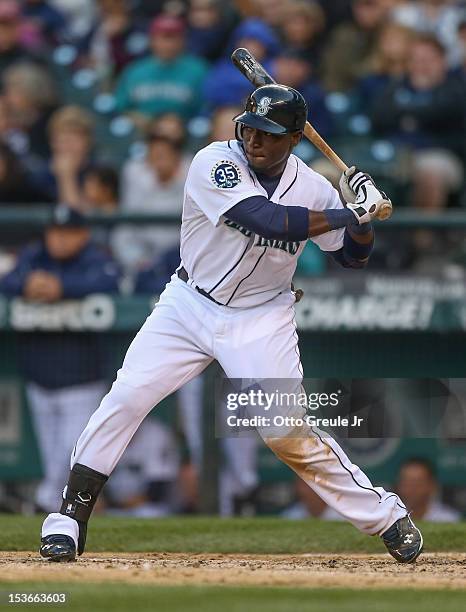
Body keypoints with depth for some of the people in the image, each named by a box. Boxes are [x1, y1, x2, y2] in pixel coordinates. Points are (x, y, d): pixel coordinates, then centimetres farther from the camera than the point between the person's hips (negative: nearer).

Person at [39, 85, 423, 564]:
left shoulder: (311, 188, -7)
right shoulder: (215, 164, -20)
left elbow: (353, 257, 6)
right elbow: (268, 220, -33)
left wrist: (362, 215, -14)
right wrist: (346, 214, -27)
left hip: (260, 322, 0)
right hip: (188, 306, 0)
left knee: (288, 431, -10)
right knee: (125, 398, -11)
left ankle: (385, 518, 4)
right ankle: (70, 519, -1)